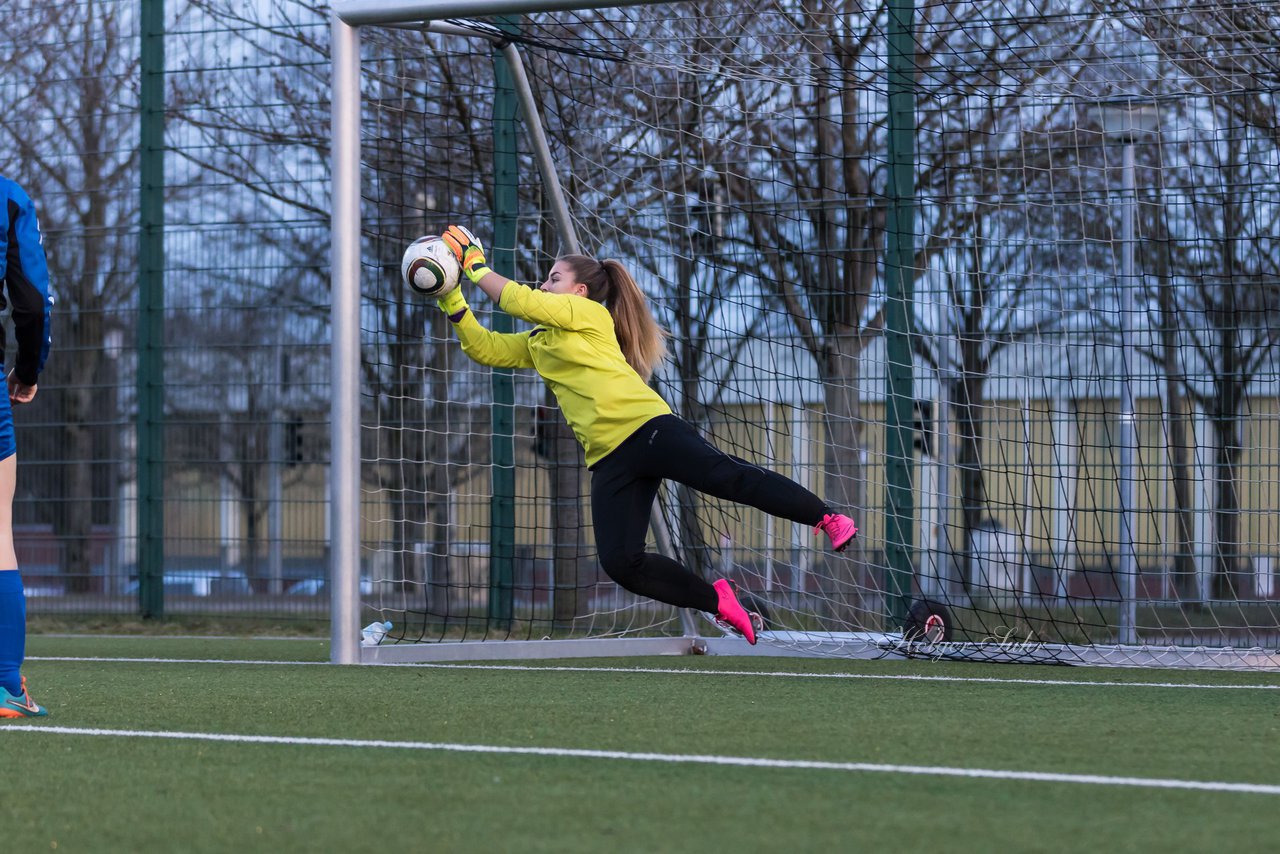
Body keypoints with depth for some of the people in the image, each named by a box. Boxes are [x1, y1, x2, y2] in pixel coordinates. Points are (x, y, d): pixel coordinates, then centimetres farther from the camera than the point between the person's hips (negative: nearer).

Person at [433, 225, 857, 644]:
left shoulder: (589, 313, 4)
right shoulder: (538, 342, 25)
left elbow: (522, 302, -6)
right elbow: (484, 347, 23)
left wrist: (477, 266, 3)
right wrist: (453, 302, 12)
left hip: (645, 426, -6)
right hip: (610, 460, 6)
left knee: (727, 476, -21)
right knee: (620, 562, -11)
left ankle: (828, 518, -14)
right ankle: (718, 603, 1)